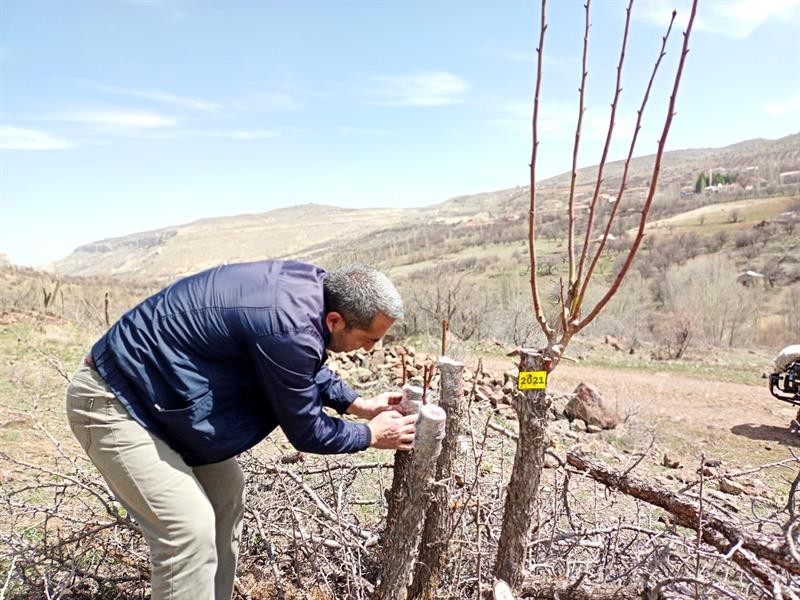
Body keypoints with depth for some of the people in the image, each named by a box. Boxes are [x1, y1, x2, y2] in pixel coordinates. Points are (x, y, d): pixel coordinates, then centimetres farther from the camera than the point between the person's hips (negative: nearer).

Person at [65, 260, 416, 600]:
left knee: (226, 496, 13)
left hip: (149, 391, 10)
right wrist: (371, 435, -2)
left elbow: (307, 368, 16)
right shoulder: (288, 330, -32)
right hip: (112, 403, -9)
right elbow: (305, 430, -16)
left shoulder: (311, 285, -5)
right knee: (190, 529, -15)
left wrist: (357, 404, 13)